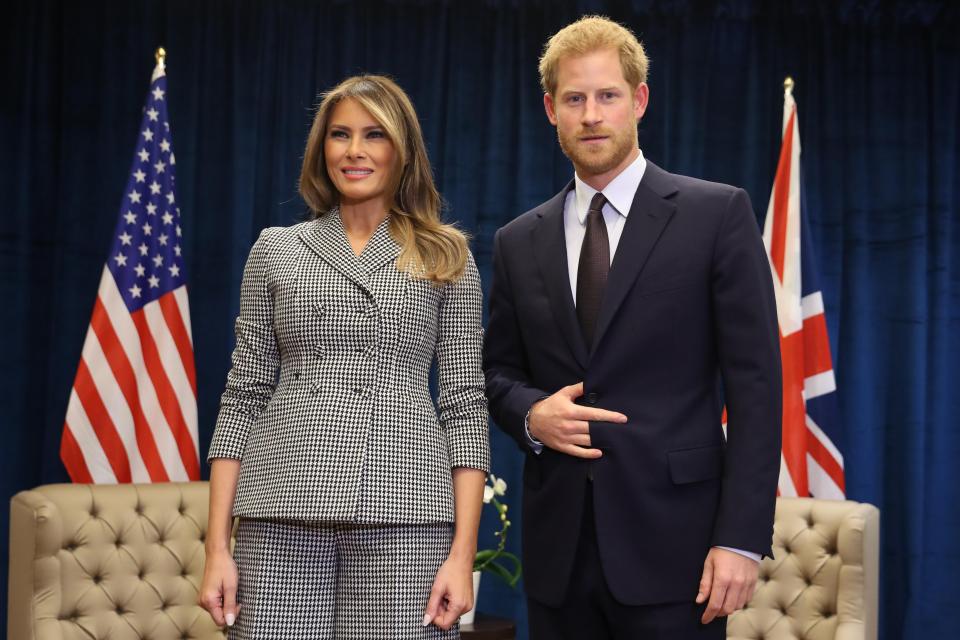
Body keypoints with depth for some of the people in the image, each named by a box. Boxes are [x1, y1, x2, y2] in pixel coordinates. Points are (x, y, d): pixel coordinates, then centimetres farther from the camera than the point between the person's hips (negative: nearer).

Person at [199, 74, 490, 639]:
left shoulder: (446, 257, 9)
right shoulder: (276, 250, 12)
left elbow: (464, 402, 5)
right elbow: (243, 396, 9)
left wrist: (464, 551, -5)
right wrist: (218, 547, 1)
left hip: (401, 510, -1)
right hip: (284, 509, 1)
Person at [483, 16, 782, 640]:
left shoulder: (717, 214, -1)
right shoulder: (518, 243, 11)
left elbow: (754, 382, -5)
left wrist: (742, 537, -12)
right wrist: (531, 414, -5)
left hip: (671, 541, -3)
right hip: (559, 549, 4)